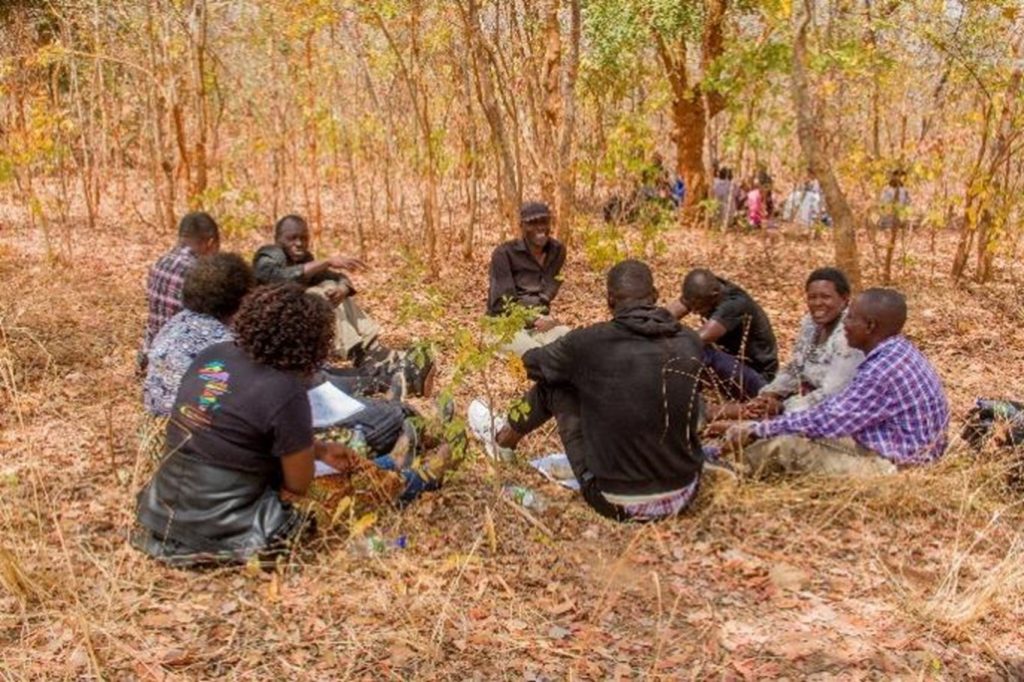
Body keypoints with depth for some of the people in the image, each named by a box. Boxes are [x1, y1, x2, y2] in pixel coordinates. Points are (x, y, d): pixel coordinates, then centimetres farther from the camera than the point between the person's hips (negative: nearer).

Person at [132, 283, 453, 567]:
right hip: (222, 537, -7)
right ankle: (414, 480, 39)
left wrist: (319, 450, 15)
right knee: (363, 474, 12)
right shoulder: (285, 392, -23)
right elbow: (299, 484, -12)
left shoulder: (214, 356, -1)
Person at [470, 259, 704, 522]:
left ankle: (504, 439, 39)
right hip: (684, 495, 4)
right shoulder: (690, 342, -4)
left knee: (554, 382, 11)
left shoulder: (590, 341, -15)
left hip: (617, 503, -3)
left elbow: (532, 363, 6)